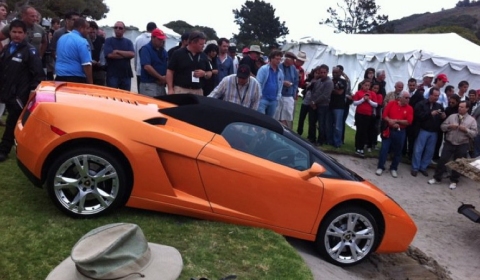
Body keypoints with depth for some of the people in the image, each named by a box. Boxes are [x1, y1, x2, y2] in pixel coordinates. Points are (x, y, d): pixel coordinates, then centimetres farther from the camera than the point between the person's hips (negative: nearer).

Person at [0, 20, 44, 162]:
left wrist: (33, 91, -13)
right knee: (15, 122, 14)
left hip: (20, 95, -7)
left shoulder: (30, 50, -7)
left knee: (12, 123, -4)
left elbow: (38, 73, -11)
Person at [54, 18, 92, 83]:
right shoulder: (82, 42, -13)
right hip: (76, 79, -8)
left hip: (60, 77, 8)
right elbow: (86, 65, -19)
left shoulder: (61, 38, 13)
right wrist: (90, 83, -17)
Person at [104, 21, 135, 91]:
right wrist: (126, 54, -4)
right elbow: (110, 54, -12)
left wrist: (118, 51, -9)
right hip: (112, 75, -3)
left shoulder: (128, 42, 12)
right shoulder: (108, 41, 4)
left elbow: (132, 54, -4)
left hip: (126, 74, 3)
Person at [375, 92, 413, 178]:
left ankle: (393, 169, 20)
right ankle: (380, 167, 8)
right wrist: (390, 122, -17)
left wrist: (396, 121, -15)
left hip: (400, 132, 1)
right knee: (384, 149, -2)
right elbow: (384, 115, -2)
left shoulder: (409, 109, 1)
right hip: (389, 130, -1)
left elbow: (408, 122, -7)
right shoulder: (391, 104, 1)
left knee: (398, 151, 7)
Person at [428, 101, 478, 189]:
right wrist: (449, 126, -15)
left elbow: (474, 133, -4)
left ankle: (454, 181, 24)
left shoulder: (472, 120, 0)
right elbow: (442, 126, 3)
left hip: (462, 145, -1)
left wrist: (466, 130, -19)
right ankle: (437, 178, 12)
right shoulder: (451, 116, 4)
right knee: (442, 160, 0)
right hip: (449, 143, 1)